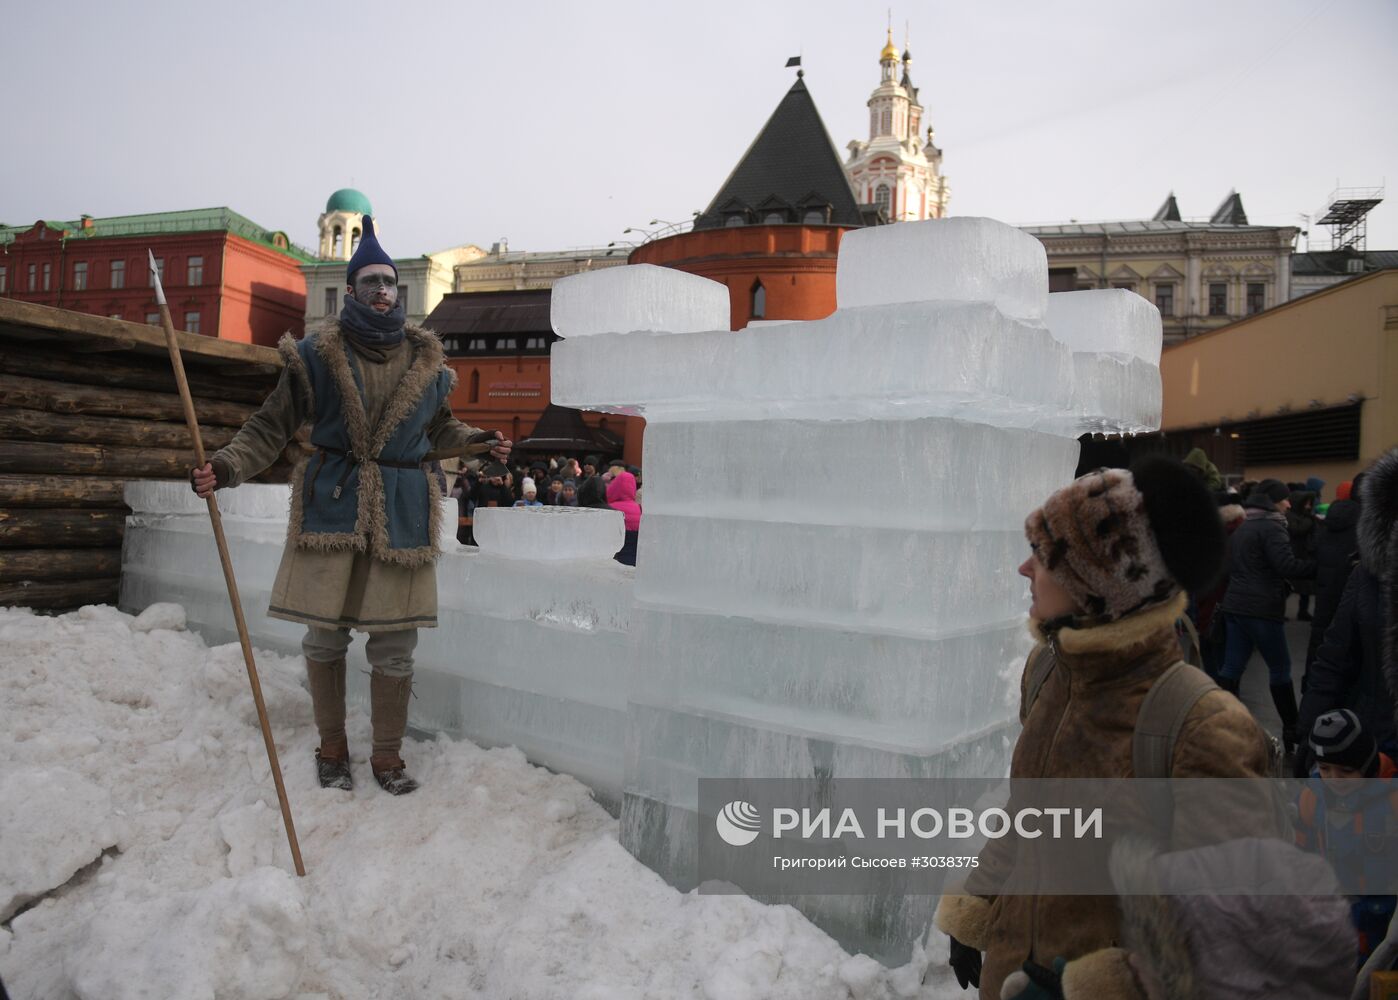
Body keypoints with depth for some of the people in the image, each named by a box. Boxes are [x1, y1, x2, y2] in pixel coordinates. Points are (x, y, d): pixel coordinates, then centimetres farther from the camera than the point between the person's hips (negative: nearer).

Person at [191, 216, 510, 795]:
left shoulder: (425, 357, 9)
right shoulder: (318, 352, -1)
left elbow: (438, 428, 24)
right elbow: (271, 426, 1)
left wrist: (476, 442, 6)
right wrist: (224, 468, -14)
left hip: (401, 508, 2)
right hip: (331, 502, -1)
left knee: (394, 643, 3)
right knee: (324, 634, 5)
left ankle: (387, 755, 21)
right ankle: (332, 748, 26)